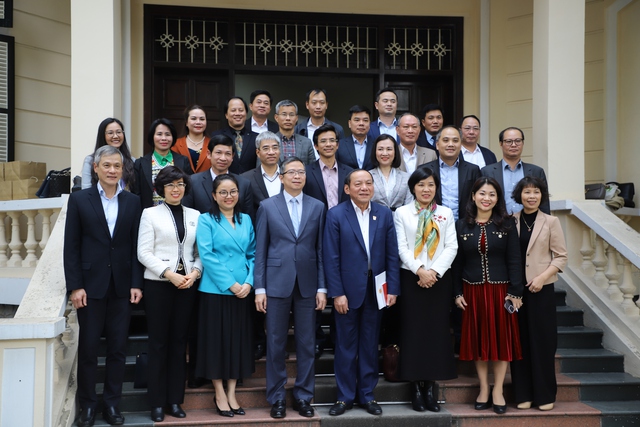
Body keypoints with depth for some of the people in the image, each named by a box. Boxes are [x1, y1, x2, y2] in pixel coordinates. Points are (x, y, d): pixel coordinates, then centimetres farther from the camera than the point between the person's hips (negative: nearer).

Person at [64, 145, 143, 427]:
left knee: (118, 349, 7)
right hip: (90, 285, -1)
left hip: (121, 287, 2)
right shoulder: (79, 199, 1)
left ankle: (112, 403, 18)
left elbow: (136, 246, 5)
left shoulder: (133, 202, 6)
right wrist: (75, 286, -8)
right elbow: (71, 247, -1)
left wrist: (136, 283, -2)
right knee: (88, 348, 6)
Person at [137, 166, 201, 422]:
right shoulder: (150, 214, 2)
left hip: (187, 285, 3)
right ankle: (157, 403, 10)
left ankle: (175, 400, 15)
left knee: (179, 342, 7)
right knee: (158, 342, 2)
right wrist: (169, 273, -13)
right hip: (158, 284, -3)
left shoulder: (195, 216, 10)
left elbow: (201, 252, 9)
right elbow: (144, 252, -5)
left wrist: (195, 272, -10)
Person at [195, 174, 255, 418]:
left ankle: (232, 394, 17)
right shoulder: (206, 220, -2)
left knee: (239, 340, 7)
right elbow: (206, 255, -11)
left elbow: (253, 255, 8)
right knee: (216, 340, 2)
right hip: (215, 290, -4)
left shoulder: (246, 220, 11)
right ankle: (219, 395, 13)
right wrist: (230, 284, -16)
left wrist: (248, 282, -8)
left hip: (243, 291, 4)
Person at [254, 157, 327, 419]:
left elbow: (321, 250, 6)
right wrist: (259, 288, -3)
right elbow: (260, 250, 2)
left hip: (307, 285, 1)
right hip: (277, 284, -1)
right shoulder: (267, 206, 3)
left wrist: (322, 288, 1)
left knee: (306, 344, 6)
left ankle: (304, 396, 18)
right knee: (276, 343, 5)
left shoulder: (317, 207, 7)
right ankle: (276, 397, 17)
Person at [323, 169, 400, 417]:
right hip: (347, 290, -2)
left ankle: (367, 395, 23)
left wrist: (393, 289, -3)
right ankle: (345, 396, 19)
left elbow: (392, 255, 3)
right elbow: (331, 257, -7)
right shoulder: (336, 215, -4)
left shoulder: (384, 215, 4)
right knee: (345, 346, 7)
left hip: (376, 290, 2)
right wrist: (337, 293, -12)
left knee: (370, 345, 11)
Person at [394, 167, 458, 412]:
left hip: (440, 279, 2)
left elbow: (451, 247, 2)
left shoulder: (446, 214, 10)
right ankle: (416, 386, 7)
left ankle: (430, 386, 10)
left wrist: (435, 271, -12)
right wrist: (420, 270, -16)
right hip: (411, 278, -2)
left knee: (437, 330, 2)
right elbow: (402, 247, -3)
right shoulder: (402, 213, 5)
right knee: (413, 330, -1)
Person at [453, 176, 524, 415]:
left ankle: (498, 391, 15)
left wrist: (515, 292, -9)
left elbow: (514, 260, -3)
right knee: (478, 339, 7)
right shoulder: (462, 225, 3)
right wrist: (457, 293, 0)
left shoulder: (507, 224, 0)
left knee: (501, 339, 3)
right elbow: (457, 262, 4)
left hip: (500, 290, -1)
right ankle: (483, 389, 19)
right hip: (472, 291, 1)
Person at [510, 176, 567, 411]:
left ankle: (545, 394, 14)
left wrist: (542, 277, -13)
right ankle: (523, 394, 14)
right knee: (520, 340, 5)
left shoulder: (551, 222, 1)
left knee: (542, 340, 2)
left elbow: (561, 256, 0)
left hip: (541, 288, -1)